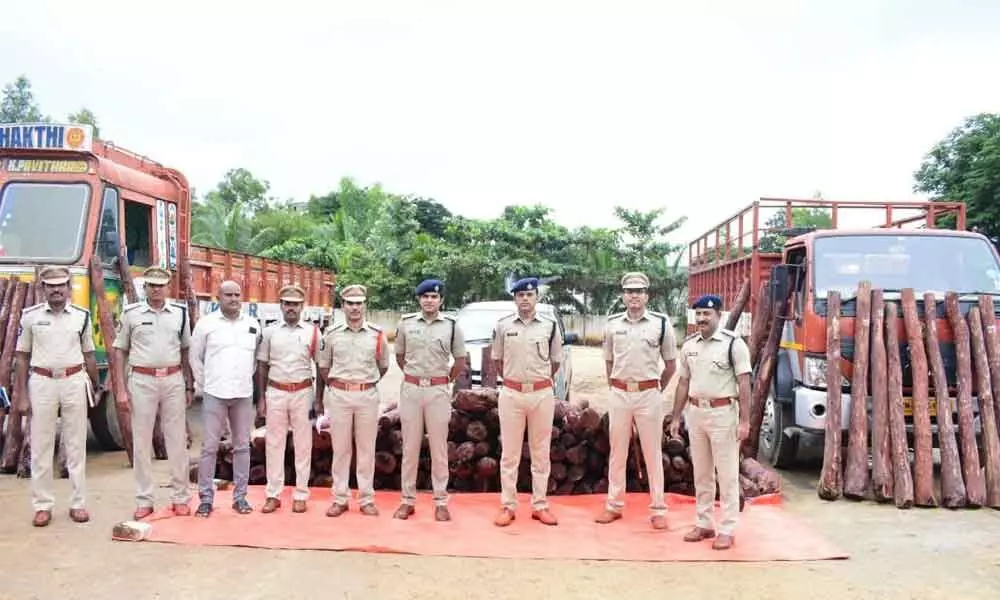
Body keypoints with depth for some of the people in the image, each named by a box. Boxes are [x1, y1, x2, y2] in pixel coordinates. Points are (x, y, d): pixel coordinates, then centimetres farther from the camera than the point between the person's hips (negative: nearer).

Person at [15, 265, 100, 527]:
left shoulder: (81, 316, 4)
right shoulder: (30, 316, 1)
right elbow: (22, 357, 3)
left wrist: (95, 388, 11)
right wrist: (22, 396, -1)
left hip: (74, 382, 1)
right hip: (42, 383, -1)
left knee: (76, 446, 6)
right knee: (41, 446, 4)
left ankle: (78, 503, 13)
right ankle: (43, 505, 14)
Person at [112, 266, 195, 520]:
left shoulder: (180, 312, 7)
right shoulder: (131, 313, 3)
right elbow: (120, 350, 5)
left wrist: (189, 386, 8)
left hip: (173, 380, 1)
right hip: (142, 380, -1)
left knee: (177, 440, 5)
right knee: (141, 441, 4)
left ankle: (180, 498, 14)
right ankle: (144, 501, 13)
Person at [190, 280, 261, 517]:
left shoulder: (253, 325, 7)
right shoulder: (205, 323, 0)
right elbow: (195, 358, 5)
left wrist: (247, 380, 12)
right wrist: (205, 384, 3)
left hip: (244, 394, 3)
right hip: (214, 394, -2)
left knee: (242, 446, 7)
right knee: (209, 447, 0)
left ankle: (240, 497, 16)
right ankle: (206, 498, 9)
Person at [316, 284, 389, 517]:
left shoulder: (377, 334, 1)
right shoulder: (331, 334, 2)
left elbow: (383, 366, 12)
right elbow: (323, 367, 11)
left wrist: (367, 382, 9)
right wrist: (335, 386, 7)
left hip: (368, 395, 0)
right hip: (338, 395, 0)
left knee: (366, 449, 6)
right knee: (340, 448, 6)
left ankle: (366, 499, 15)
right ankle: (340, 499, 16)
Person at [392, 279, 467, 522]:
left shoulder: (451, 326, -1)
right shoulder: (405, 323, 3)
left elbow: (460, 362, 7)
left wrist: (444, 381, 8)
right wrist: (413, 377, 12)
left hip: (438, 391, -1)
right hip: (410, 390, 1)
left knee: (439, 447, 5)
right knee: (410, 446, 8)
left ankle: (440, 501, 13)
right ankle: (408, 499, 17)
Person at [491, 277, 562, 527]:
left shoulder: (550, 326, 1)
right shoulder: (503, 325, 1)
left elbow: (555, 361, 11)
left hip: (542, 394, 0)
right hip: (511, 394, 0)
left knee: (541, 452, 8)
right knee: (509, 453, 5)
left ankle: (539, 505, 18)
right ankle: (508, 506, 14)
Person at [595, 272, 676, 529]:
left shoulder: (661, 323, -3)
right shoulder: (612, 323, 5)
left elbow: (671, 365, 5)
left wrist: (657, 390, 5)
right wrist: (614, 388, 9)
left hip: (649, 394, -2)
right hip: (618, 393, 3)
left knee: (653, 453, 4)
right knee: (617, 451, 11)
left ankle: (658, 509, 13)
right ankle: (614, 505, 21)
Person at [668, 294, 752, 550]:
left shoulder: (733, 343, -8)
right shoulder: (689, 345, 8)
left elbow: (744, 384, -11)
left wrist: (744, 420, -16)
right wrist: (676, 417, 11)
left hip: (723, 413, -6)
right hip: (695, 412, 6)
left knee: (727, 474, 1)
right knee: (701, 473, 13)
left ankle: (727, 530, 9)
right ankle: (704, 524, 24)